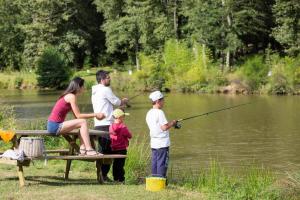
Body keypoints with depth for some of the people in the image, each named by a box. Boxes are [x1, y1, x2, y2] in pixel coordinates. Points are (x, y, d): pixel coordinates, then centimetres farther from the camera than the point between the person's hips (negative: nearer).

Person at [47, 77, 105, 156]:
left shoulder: (69, 95, 16)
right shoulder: (71, 96, -12)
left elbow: (77, 116, 12)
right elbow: (78, 115, -15)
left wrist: (95, 115, 7)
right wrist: (95, 115, -9)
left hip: (55, 125, 10)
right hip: (55, 126, -10)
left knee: (82, 123, 11)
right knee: (83, 122, -15)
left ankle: (83, 149, 0)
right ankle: (89, 150, -16)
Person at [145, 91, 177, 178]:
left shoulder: (149, 113, 10)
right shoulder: (159, 112, -16)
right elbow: (164, 127, -20)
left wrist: (169, 124, 15)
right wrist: (172, 123, -3)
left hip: (154, 142, 8)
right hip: (162, 143, -8)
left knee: (154, 163, 12)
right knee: (162, 163, -3)